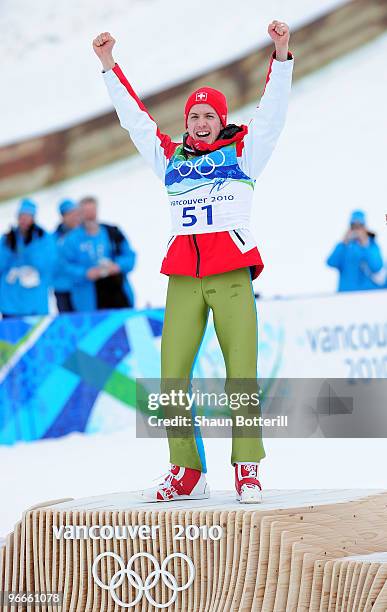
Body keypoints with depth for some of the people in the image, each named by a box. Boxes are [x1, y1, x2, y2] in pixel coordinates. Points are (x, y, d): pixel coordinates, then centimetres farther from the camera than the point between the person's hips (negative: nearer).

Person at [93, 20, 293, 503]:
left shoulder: (243, 153, 13)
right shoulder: (170, 159, 21)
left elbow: (272, 110, 3)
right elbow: (134, 117, 26)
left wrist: (281, 56, -8)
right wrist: (109, 67, 25)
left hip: (232, 276, -3)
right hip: (183, 278, 3)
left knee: (241, 376, -11)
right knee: (171, 378, -6)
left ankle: (247, 470, -5)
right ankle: (186, 474, 1)